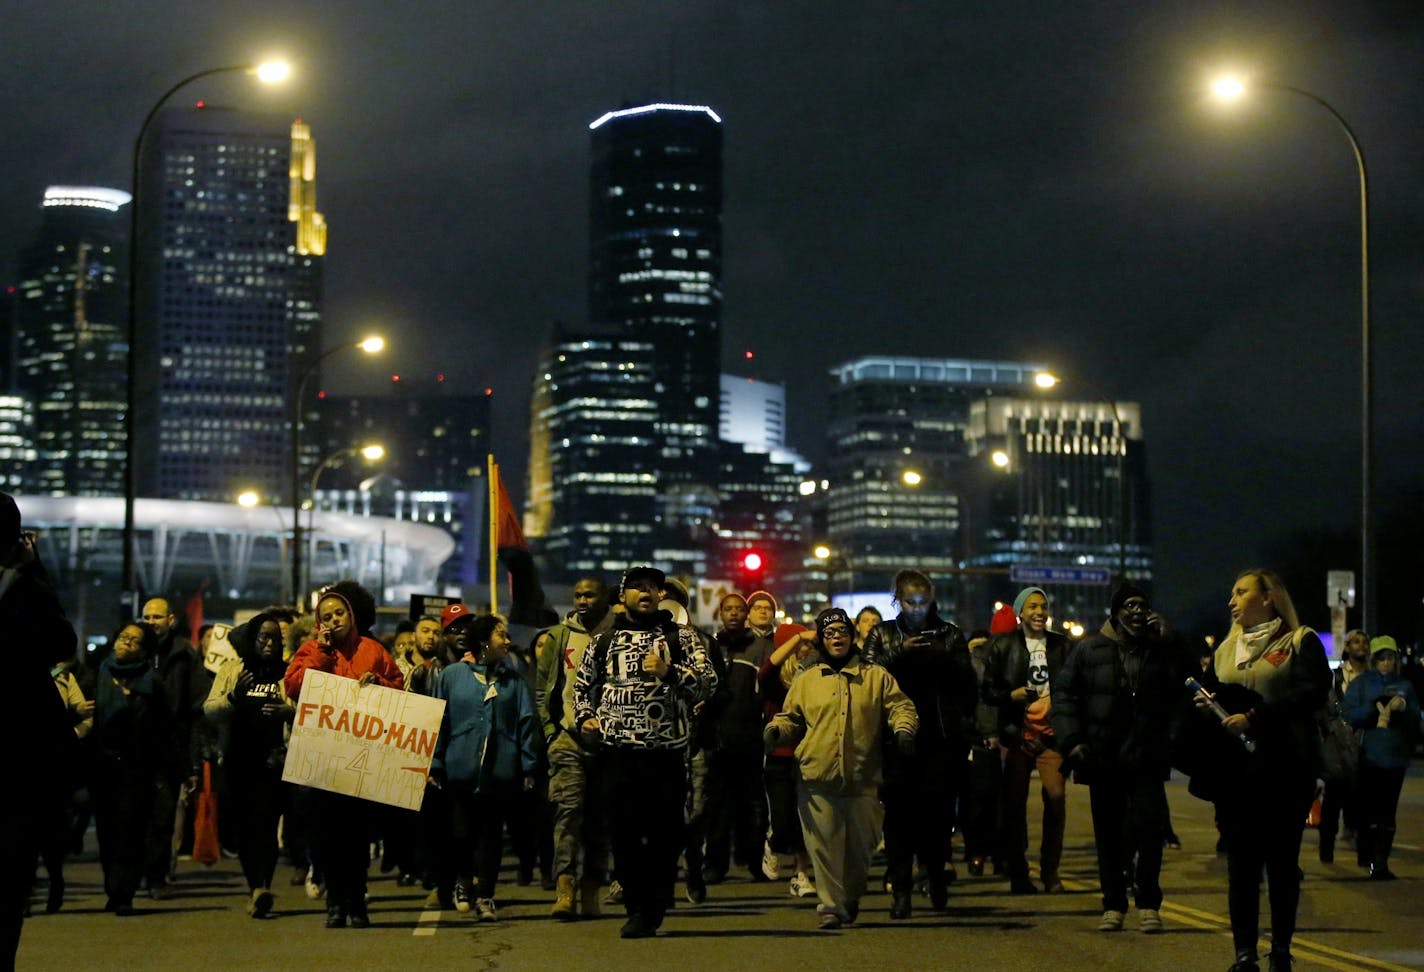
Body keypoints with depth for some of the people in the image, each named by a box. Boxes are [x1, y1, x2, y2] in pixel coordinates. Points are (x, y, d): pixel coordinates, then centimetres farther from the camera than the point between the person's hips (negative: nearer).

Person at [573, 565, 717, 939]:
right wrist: (585, 717, 8)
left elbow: (708, 682, 1)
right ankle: (637, 907, 12)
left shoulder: (681, 637, 8)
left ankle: (650, 912, 9)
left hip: (666, 750, -1)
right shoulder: (604, 640, 14)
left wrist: (669, 672, -13)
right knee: (624, 831, 1)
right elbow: (583, 685, 26)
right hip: (618, 750, 1)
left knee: (664, 834, 0)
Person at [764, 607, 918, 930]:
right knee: (824, 848, -5)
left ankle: (851, 900, 29)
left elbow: (900, 706, 7)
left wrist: (904, 728, -13)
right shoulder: (806, 680, 15)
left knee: (860, 847, 7)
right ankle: (831, 907, 0)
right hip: (817, 779, 0)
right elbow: (791, 717, 19)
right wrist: (775, 729, -2)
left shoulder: (876, 677, 12)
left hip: (862, 779, 0)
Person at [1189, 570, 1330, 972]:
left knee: (1283, 861, 0)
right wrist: (1203, 706, 1)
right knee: (1241, 863, 1)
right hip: (1234, 769, 4)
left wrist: (1254, 717, -19)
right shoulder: (1225, 649, 19)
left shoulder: (1300, 642, 1)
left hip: (1284, 769, -4)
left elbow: (1313, 693, -13)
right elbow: (1209, 695, 25)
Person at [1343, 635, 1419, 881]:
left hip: (1396, 756, 2)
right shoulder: (1360, 684, 8)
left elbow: (1415, 719, 11)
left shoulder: (1405, 685, 15)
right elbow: (1350, 715, -2)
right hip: (1369, 756, -2)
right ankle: (1375, 860, -5)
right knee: (1370, 809, -8)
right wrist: (1375, 708, -14)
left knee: (1388, 811, -2)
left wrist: (1403, 708, -8)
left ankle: (1382, 861, 0)